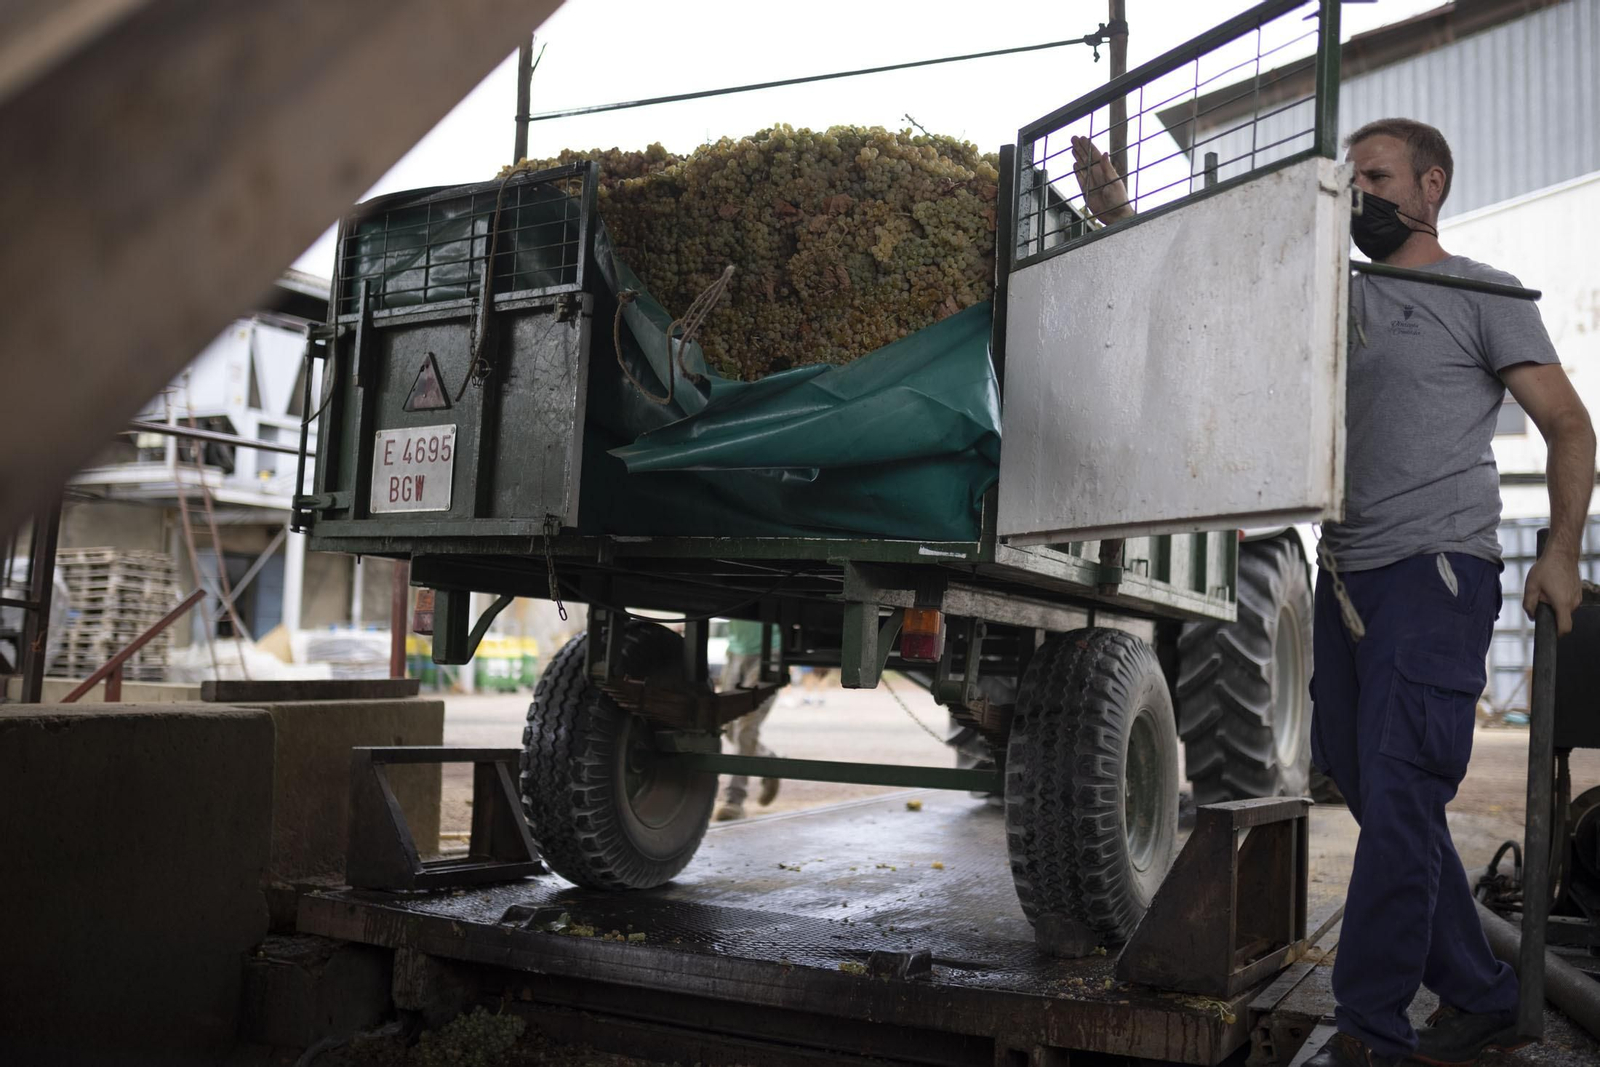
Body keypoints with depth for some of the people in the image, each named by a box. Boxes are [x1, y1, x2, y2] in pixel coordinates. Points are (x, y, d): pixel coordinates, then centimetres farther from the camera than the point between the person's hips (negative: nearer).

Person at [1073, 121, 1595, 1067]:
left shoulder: (1481, 296, 3)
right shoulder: (1337, 296, 18)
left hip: (1437, 572, -7)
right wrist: (1122, 217, 5)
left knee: (1398, 798, -10)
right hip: (1347, 578, 7)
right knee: (1378, 795, 10)